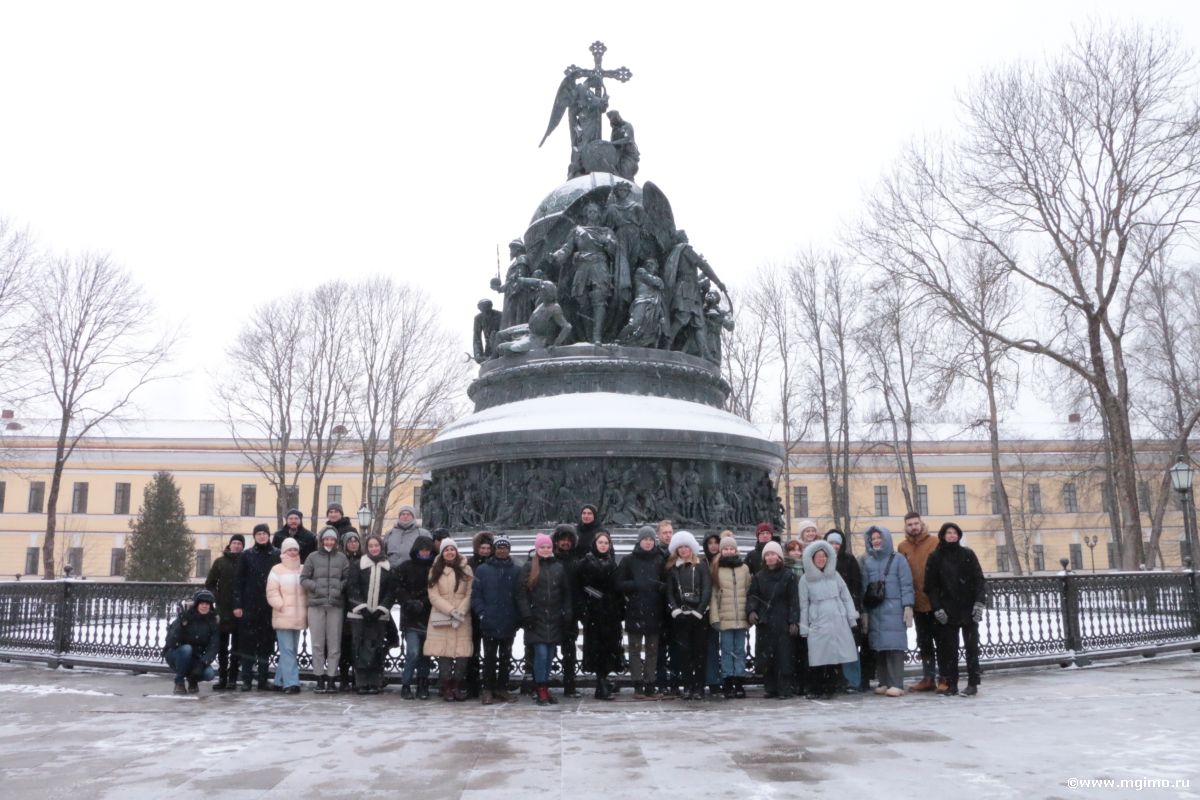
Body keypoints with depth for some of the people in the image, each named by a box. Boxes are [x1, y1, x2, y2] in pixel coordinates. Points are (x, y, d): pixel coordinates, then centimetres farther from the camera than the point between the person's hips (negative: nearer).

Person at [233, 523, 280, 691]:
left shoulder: (277, 555, 5)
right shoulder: (247, 555, 4)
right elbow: (238, 581, 3)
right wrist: (237, 605, -4)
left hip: (269, 607, 1)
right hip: (250, 606, -1)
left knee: (266, 643, 4)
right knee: (248, 642, 0)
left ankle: (263, 679, 12)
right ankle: (246, 679, 7)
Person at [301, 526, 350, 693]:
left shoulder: (342, 557, 6)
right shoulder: (313, 557, 5)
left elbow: (348, 578, 9)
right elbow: (303, 579, 6)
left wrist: (340, 587, -8)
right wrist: (315, 587, -9)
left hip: (336, 605, 0)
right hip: (316, 604, 0)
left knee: (334, 643, 1)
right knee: (317, 643, 2)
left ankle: (331, 679, 8)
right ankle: (320, 679, 9)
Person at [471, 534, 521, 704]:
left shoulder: (516, 572, 5)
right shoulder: (482, 570, 0)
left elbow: (520, 596, 4)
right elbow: (476, 594, -3)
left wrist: (518, 618, -5)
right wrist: (481, 613, -13)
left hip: (509, 624, 2)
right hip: (489, 624, -2)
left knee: (505, 658, 11)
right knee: (489, 657, 4)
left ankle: (502, 688, 21)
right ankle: (487, 689, 13)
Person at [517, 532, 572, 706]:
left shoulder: (559, 567, 11)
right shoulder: (529, 567, 1)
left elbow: (566, 592, 13)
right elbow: (521, 593, -2)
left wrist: (567, 613, 5)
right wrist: (526, 615, -9)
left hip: (554, 620, 4)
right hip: (537, 619, -3)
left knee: (549, 655, 7)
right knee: (541, 654, -10)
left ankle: (546, 689, 18)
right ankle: (541, 691, -2)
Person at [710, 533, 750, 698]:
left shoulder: (744, 568, 10)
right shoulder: (716, 569, 2)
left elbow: (749, 591, 10)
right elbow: (713, 594, 0)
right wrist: (714, 617, -6)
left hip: (741, 616, 2)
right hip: (725, 617, -2)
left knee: (740, 650, 6)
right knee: (727, 650, 0)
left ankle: (739, 683, 10)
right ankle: (728, 684, 5)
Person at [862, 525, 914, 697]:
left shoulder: (898, 560, 3)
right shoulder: (867, 562, 12)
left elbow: (906, 585, 0)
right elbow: (864, 587, 12)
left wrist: (908, 606, -8)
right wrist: (864, 611, 10)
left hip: (894, 610, -3)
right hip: (874, 611, 3)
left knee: (894, 646, -6)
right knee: (879, 647, 3)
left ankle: (897, 684, -5)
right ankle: (884, 682, 10)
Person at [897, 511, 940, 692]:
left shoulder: (935, 542, -6)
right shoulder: (902, 547, 4)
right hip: (918, 603, 4)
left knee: (940, 640, 5)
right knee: (924, 642, 13)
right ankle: (928, 677, 23)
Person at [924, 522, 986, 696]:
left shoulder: (968, 554, 4)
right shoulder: (935, 558, 3)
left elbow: (979, 580, 1)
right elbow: (930, 586, 1)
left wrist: (979, 602, -10)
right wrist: (937, 608, -7)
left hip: (969, 610, 0)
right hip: (947, 612, 0)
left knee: (971, 647, 3)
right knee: (949, 648, 2)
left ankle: (973, 683, 9)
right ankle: (951, 684, 8)